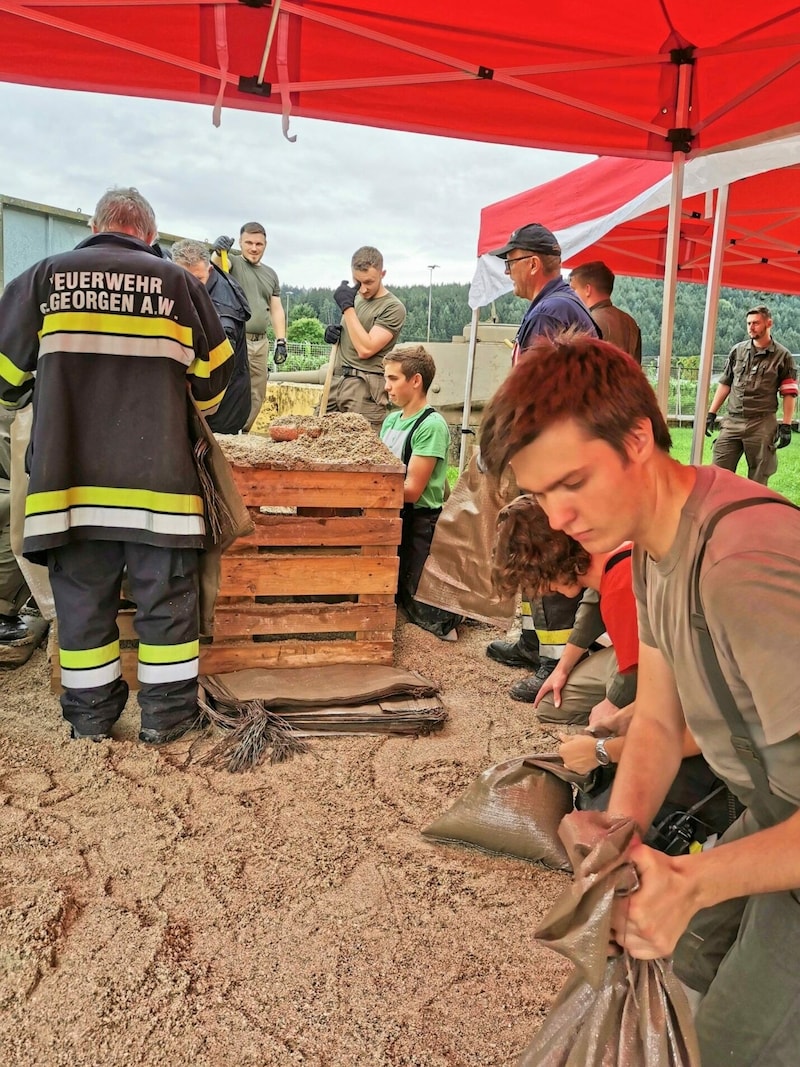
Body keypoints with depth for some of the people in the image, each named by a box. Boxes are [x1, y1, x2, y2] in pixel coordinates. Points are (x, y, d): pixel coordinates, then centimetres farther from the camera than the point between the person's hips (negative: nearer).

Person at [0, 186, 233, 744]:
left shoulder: (45, 276, 5)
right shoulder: (177, 281, 2)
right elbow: (215, 373, 9)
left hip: (71, 473, 2)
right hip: (157, 475, -1)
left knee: (82, 598, 12)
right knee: (166, 597, 9)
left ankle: (91, 712, 22)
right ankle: (167, 713, 17)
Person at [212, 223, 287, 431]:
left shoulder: (271, 274, 19)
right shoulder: (233, 263, 3)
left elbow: (276, 309, 18)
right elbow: (218, 264, -20)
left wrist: (281, 341, 8)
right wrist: (219, 251, -44)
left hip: (261, 342, 6)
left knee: (256, 396, 7)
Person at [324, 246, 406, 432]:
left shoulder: (393, 308, -8)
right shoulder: (355, 296, 17)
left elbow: (365, 349, -17)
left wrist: (347, 306, -11)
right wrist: (334, 333, 6)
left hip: (365, 388, -7)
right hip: (337, 380, 7)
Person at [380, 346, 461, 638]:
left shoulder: (432, 425, -17)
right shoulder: (392, 419, 10)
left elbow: (411, 490, -20)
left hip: (420, 524, -8)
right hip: (393, 517, 8)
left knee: (424, 613, -5)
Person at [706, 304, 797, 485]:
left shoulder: (783, 356, 0)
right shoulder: (738, 350, 10)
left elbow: (789, 394, -1)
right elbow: (725, 384, 14)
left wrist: (786, 426, -8)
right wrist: (711, 414, 9)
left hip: (762, 425, -3)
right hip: (732, 422, 3)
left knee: (758, 480, 4)